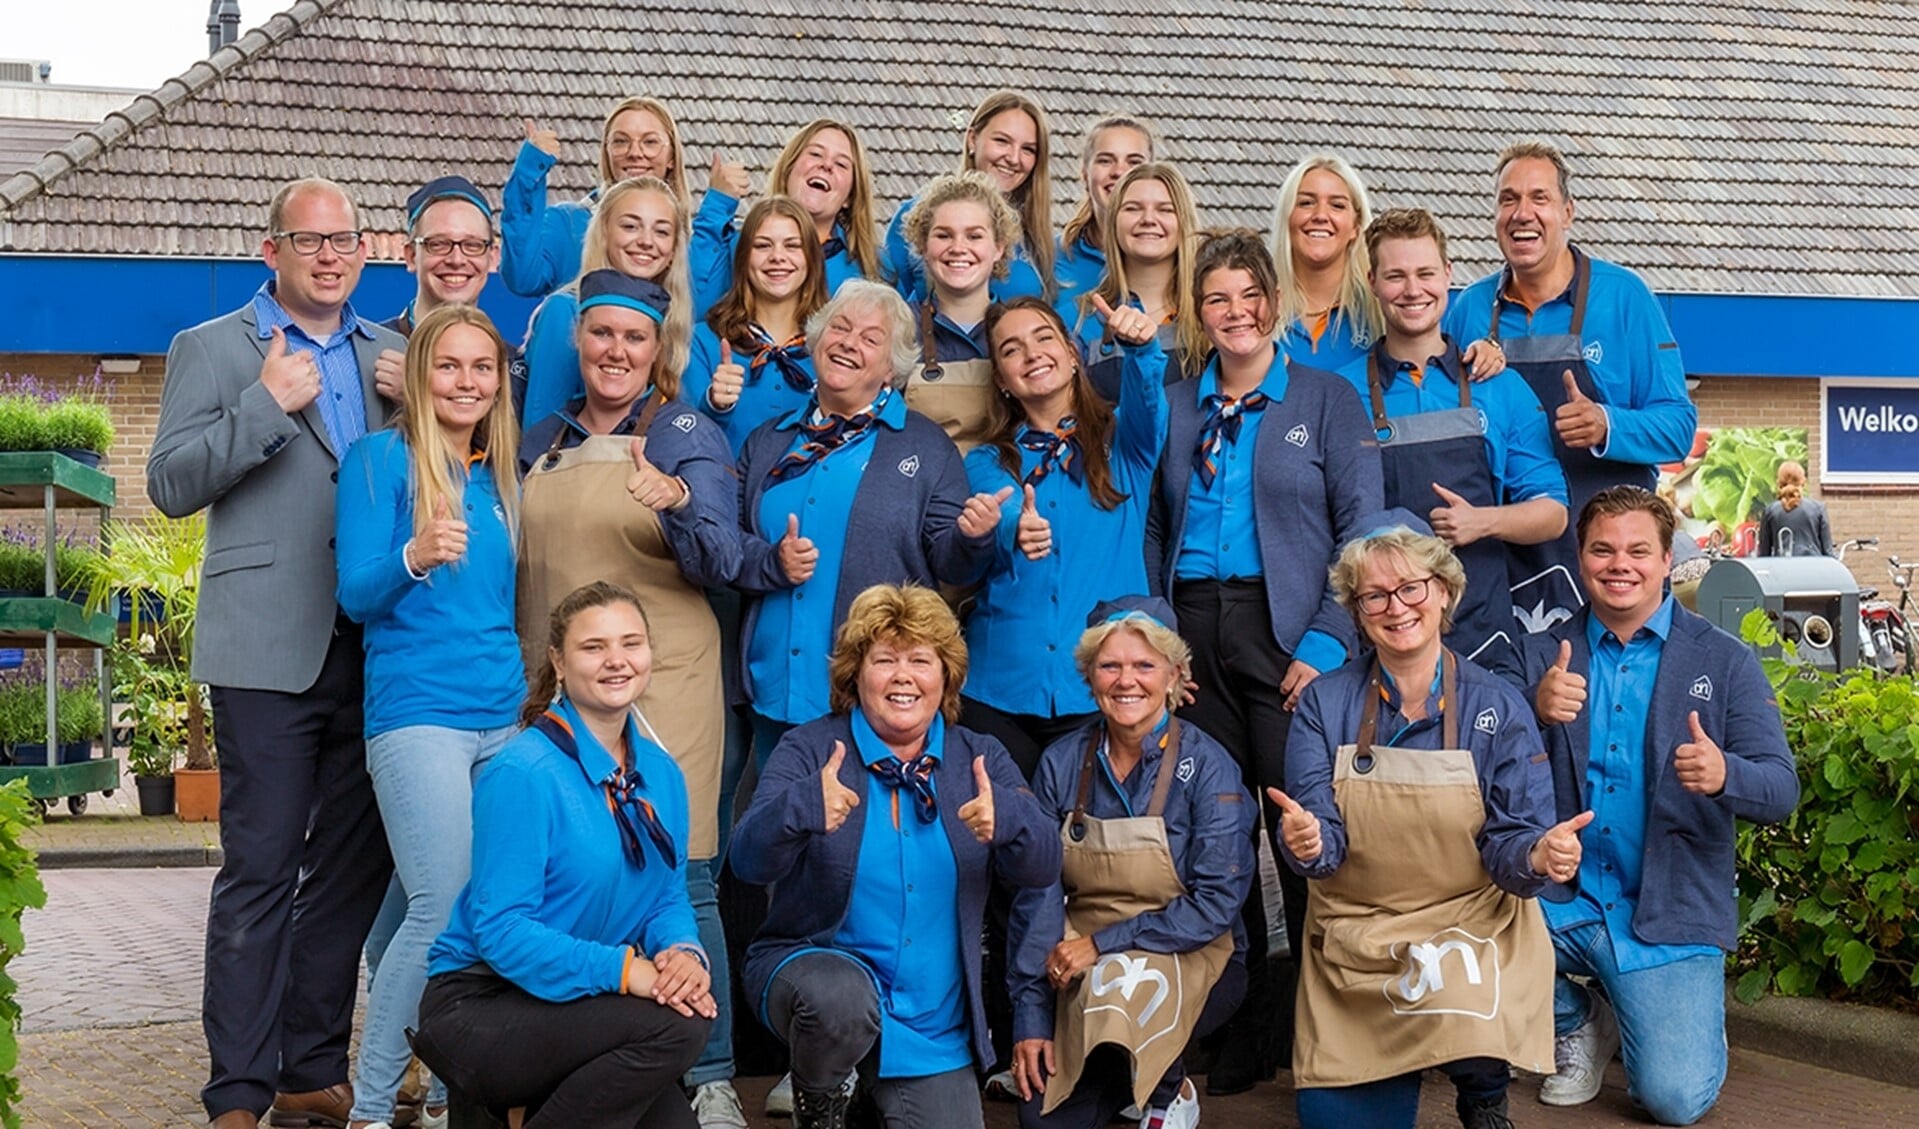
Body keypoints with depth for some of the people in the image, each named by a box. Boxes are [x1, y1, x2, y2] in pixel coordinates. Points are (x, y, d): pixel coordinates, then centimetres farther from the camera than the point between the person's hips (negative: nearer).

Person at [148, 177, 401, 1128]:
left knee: (353, 868, 8)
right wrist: (266, 405, -15)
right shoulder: (211, 350, 4)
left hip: (376, 648, 5)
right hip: (271, 650, -5)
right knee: (260, 873, -4)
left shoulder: (391, 356, 17)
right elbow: (170, 484, -6)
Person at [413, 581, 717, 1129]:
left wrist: (684, 952, -14)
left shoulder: (661, 775, 6)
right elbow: (500, 928, -21)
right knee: (673, 1026, -27)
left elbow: (668, 897, 9)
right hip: (480, 1008, -7)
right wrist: (622, 969, -30)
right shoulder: (523, 774, -17)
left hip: (577, 1004, 7)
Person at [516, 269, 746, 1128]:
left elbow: (720, 565, -10)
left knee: (677, 878, -6)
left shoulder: (686, 435, 1)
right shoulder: (541, 444, 14)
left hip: (662, 690, -4)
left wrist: (678, 503, -28)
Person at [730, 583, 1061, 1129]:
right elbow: (749, 859, -18)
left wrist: (1006, 818, -33)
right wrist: (806, 808, -39)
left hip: (934, 1019, 3)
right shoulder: (809, 751, -5)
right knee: (844, 999, -36)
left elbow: (1041, 868, -10)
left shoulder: (980, 759, 3)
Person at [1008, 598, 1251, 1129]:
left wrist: (1102, 944, -20)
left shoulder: (1206, 766, -11)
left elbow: (1217, 903, -15)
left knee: (1123, 980, -35)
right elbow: (1038, 894, -3)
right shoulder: (1063, 764, -2)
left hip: (1188, 963, -3)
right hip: (1078, 969, 3)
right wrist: (1030, 1019, -10)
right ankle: (1120, 1076, 18)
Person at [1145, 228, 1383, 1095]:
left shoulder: (1328, 400, 4)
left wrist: (1326, 642, -12)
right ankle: (1242, 1028, 14)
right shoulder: (1175, 406, 14)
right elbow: (1153, 528, 15)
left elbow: (1361, 529, -2)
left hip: (1283, 630, -3)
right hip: (1193, 634, 3)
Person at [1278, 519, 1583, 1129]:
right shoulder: (1324, 704, -2)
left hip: (1471, 924, -2)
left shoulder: (1497, 707, -6)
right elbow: (1321, 841, -9)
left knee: (1459, 1003, -35)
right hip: (1353, 935, 2)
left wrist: (1538, 855, -32)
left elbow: (1508, 845, -8)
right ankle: (1407, 1053, 29)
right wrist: (1306, 843, -33)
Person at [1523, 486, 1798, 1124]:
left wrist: (1723, 775, -31)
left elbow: (1781, 791, -8)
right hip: (1558, 902, 2)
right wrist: (1538, 713, -26)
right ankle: (1576, 1022, 7)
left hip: (1669, 917, -2)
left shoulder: (1726, 663, 0)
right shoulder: (1542, 656, 4)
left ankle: (1687, 1021, 22)